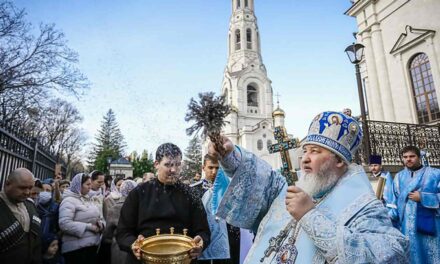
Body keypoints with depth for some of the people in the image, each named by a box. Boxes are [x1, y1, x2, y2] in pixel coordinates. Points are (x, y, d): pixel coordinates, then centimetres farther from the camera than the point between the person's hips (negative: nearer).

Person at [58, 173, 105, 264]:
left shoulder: (89, 199, 14)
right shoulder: (69, 200, -10)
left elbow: (99, 218, 20)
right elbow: (64, 224, -22)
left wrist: (100, 224, -3)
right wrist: (88, 227, -21)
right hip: (76, 248, -8)